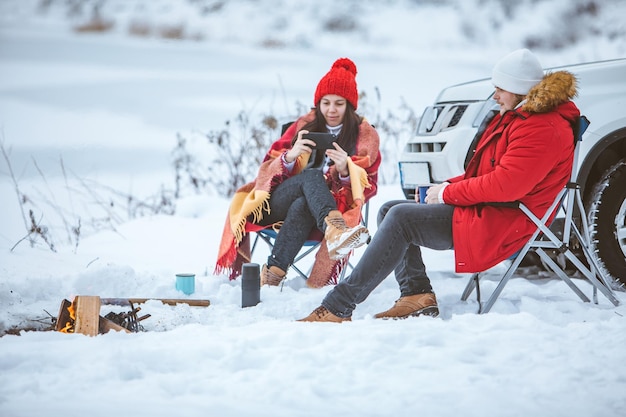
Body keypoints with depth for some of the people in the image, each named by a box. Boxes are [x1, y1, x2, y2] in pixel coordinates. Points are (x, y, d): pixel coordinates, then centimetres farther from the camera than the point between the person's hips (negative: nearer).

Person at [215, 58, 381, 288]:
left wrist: (345, 170, -19)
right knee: (312, 176, -34)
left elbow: (367, 187, 2)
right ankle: (335, 232, -67)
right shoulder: (305, 126, 14)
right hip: (278, 206, 1)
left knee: (301, 206, -39)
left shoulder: (365, 135, 12)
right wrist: (290, 156, -16)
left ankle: (272, 276, -55)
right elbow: (268, 170, 6)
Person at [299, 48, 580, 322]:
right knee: (389, 210, 6)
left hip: (499, 225, -12)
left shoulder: (544, 130, -16)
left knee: (401, 218, -22)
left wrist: (448, 193, -14)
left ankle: (337, 307, -24)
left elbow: (505, 184, -25)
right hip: (483, 212, 12)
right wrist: (449, 186, 6)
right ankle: (417, 294, -8)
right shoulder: (515, 118, 19)